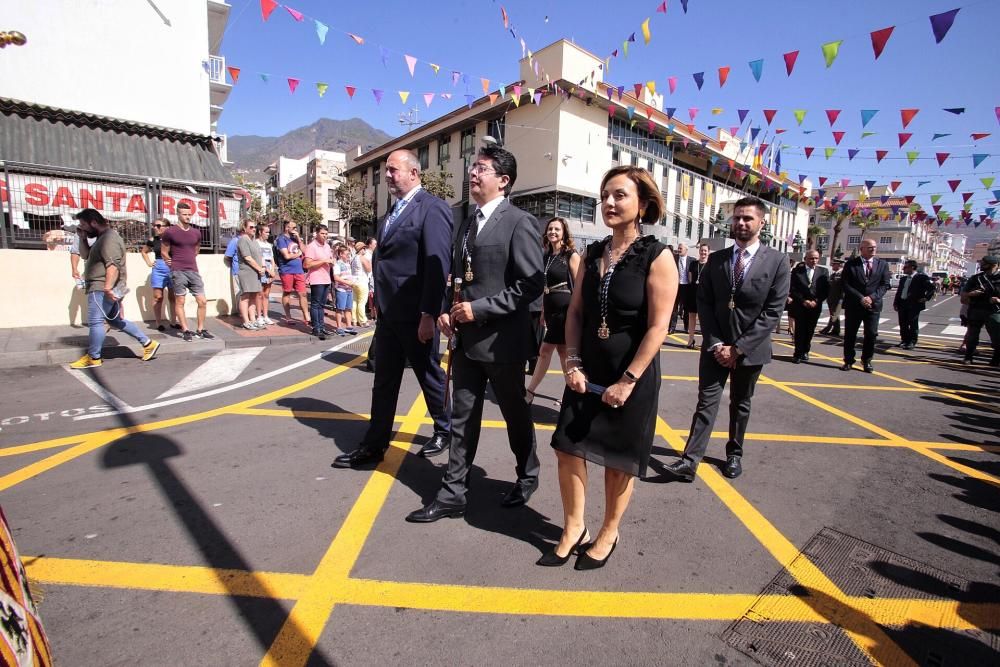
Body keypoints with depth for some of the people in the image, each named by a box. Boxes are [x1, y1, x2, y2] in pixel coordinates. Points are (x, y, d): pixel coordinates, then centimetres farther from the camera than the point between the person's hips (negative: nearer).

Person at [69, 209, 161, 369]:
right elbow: (86, 256, 24)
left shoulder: (109, 237, -15)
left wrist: (108, 287, -34)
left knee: (95, 321, -5)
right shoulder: (102, 238, 19)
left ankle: (93, 358, 3)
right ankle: (148, 343, 12)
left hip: (102, 289, -11)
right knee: (115, 320, 13)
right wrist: (82, 238, 9)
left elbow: (113, 265, -26)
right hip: (101, 288, 11)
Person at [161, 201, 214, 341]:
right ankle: (185, 330, 8)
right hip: (178, 272, -4)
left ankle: (200, 330, 11)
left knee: (203, 301, 1)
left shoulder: (196, 232, 10)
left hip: (194, 271, 4)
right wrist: (174, 264, 6)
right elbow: (164, 253, 5)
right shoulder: (169, 232, -3)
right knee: (179, 301, 2)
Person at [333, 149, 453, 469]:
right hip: (388, 313, 8)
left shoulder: (432, 208, -12)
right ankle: (374, 446, 25)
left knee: (430, 375, 10)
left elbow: (438, 264, -19)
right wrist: (379, 301, 12)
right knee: (383, 382, 13)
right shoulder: (394, 210, 15)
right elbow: (388, 258, 16)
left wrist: (429, 314, -21)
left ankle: (444, 430, 32)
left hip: (416, 314, -8)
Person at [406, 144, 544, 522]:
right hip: (466, 339, 7)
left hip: (502, 340, -7)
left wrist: (480, 309, -19)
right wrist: (448, 310, 3)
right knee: (462, 418, 11)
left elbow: (532, 283, -17)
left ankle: (527, 477, 38)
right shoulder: (466, 225, 15)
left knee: (515, 414, 13)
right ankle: (452, 495, 24)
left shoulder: (519, 222, -10)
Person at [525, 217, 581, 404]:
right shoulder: (546, 256, 13)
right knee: (563, 351, 10)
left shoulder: (571, 255, -5)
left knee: (545, 350, -6)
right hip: (550, 309, 6)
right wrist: (542, 310, 16)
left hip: (565, 309, -6)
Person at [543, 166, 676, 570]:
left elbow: (657, 327, -15)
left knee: (618, 459, 11)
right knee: (568, 448, 7)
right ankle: (573, 528, 29)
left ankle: (608, 534, 34)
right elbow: (575, 312, 6)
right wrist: (572, 363, -5)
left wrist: (627, 380, -17)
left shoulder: (657, 257, -11)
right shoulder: (593, 253, 5)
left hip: (631, 374, -5)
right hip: (587, 371, 5)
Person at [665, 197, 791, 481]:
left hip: (750, 348, -1)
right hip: (715, 346, 1)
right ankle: (690, 460, -2)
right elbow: (703, 302, 0)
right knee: (706, 402, -2)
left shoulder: (777, 261, -4)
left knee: (740, 404, 14)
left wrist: (738, 347, -14)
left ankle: (734, 453, 33)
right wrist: (715, 343, -9)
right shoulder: (716, 259, 3)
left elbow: (773, 311, -9)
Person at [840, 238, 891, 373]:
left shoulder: (882, 264, 8)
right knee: (850, 334, 4)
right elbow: (846, 285, -5)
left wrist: (872, 297, -12)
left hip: (873, 305, 2)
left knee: (871, 334, 1)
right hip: (853, 305, -2)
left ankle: (866, 361, 16)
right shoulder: (851, 264, 0)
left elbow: (885, 284, 3)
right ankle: (848, 361, 14)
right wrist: (860, 298, -14)